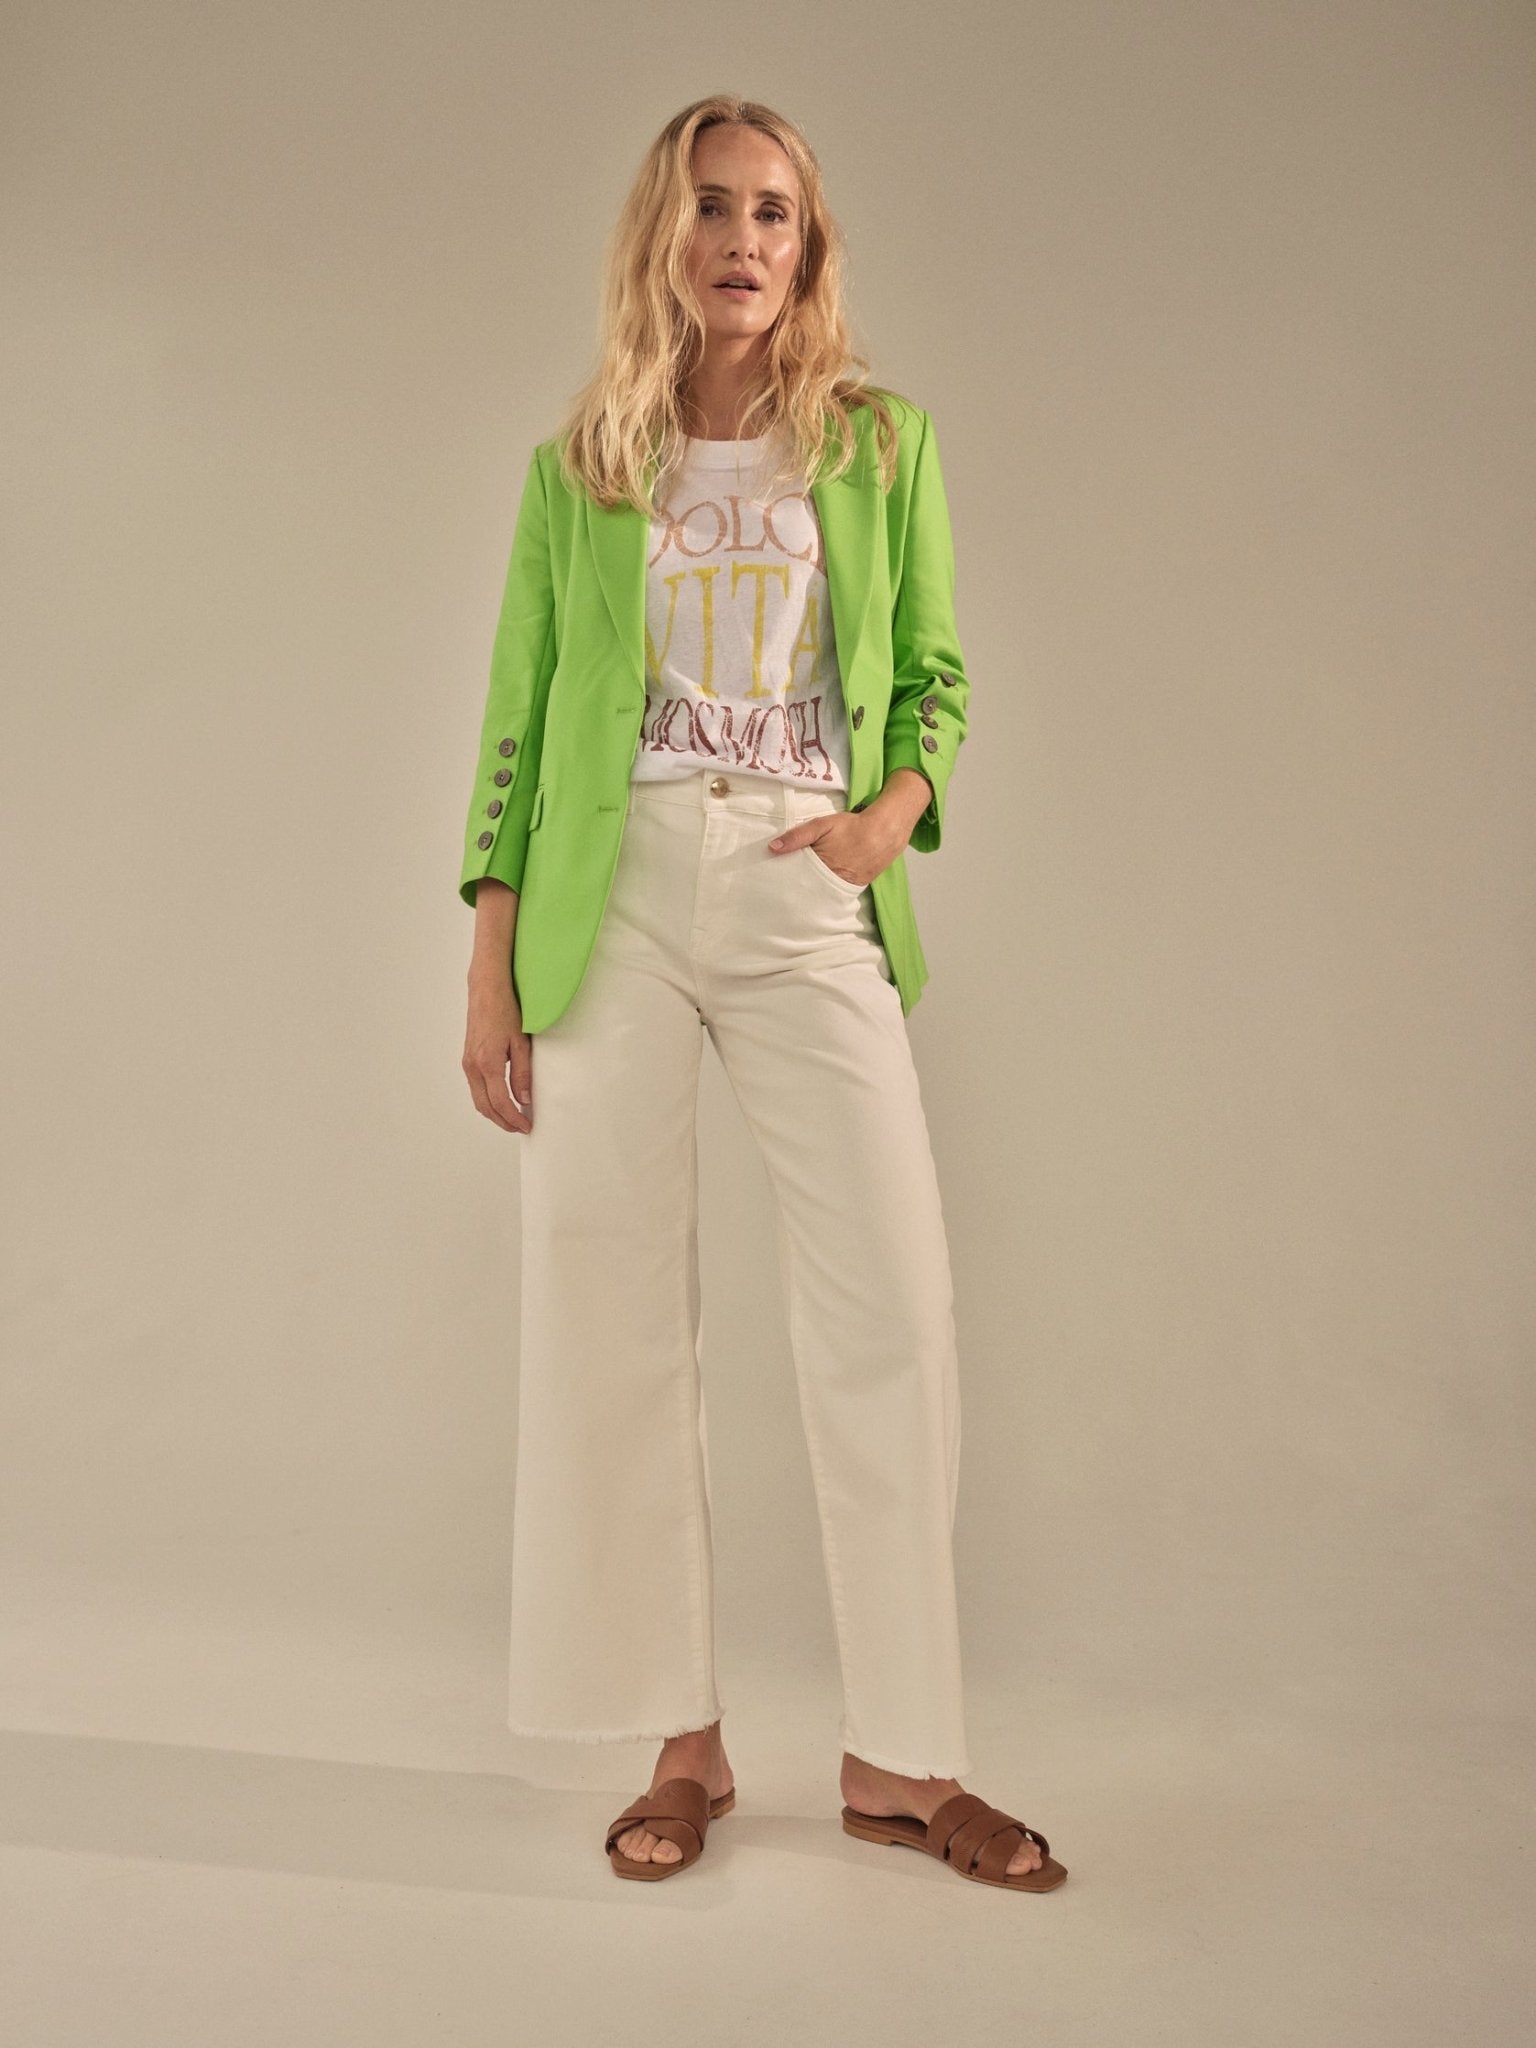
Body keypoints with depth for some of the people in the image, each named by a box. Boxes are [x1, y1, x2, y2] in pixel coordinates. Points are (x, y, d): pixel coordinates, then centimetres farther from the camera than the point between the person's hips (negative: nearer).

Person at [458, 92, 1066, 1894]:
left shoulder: (884, 444, 13)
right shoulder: (573, 473, 12)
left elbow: (934, 672, 16)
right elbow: (518, 726, 9)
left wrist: (895, 810, -6)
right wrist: (491, 976, 2)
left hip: (807, 901, 0)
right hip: (617, 897, 1)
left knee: (892, 1307, -5)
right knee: (615, 1319, 1)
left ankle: (899, 1758, 12)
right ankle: (681, 1741, 18)